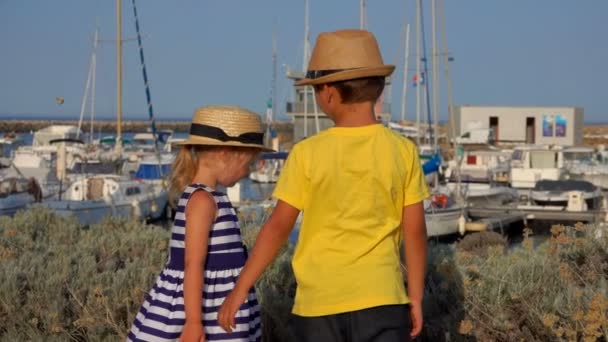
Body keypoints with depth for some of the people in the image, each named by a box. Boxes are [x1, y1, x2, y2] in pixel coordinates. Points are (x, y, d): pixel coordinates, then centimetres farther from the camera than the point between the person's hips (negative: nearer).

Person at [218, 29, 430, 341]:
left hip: (318, 303, 0)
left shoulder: (307, 154, -7)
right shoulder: (402, 151, -3)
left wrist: (239, 291, 4)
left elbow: (277, 227, -4)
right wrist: (415, 297, 9)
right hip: (380, 298, 0)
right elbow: (414, 231, -1)